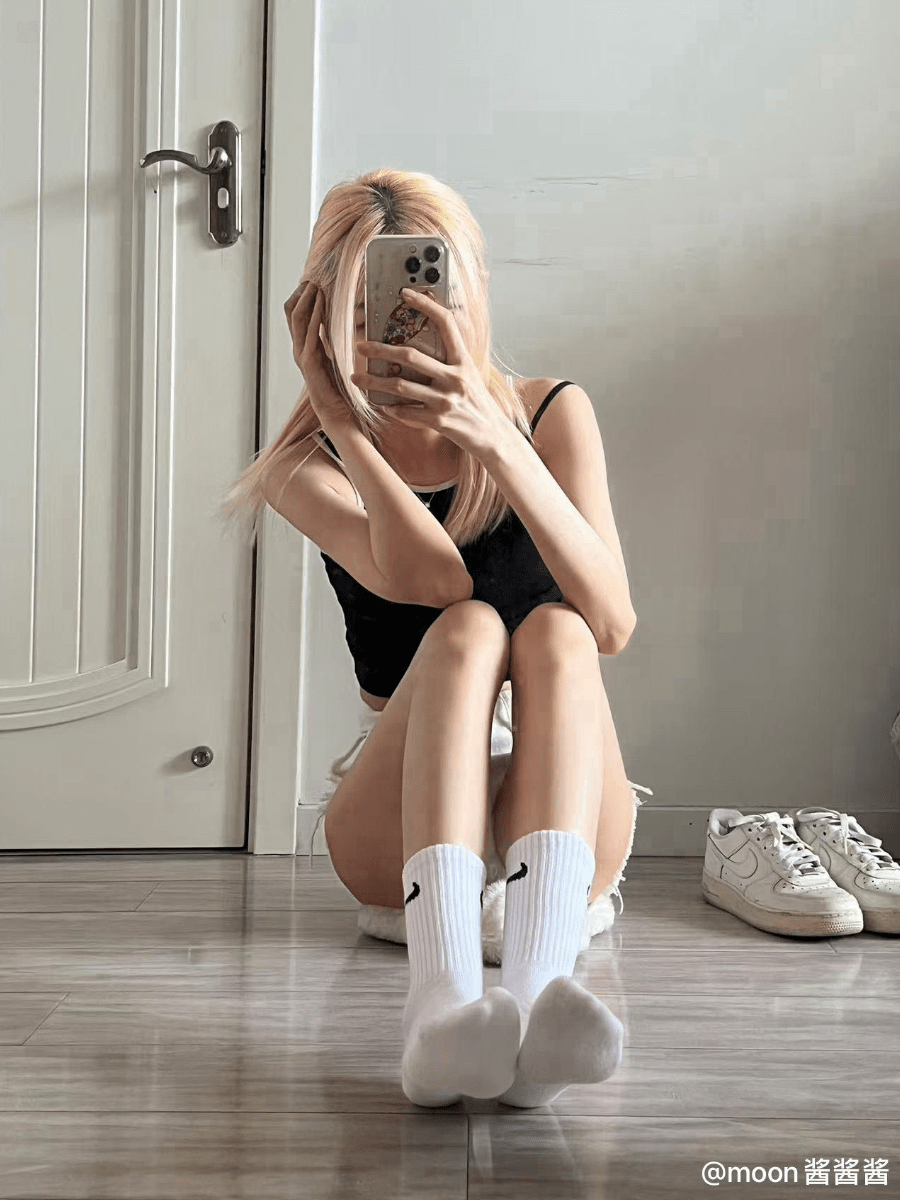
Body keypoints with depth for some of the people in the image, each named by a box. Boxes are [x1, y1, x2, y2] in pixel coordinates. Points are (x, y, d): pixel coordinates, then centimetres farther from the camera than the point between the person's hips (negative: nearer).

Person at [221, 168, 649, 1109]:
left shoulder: (551, 413, 3)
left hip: (555, 816, 1)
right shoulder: (308, 462, 2)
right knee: (467, 630, -29)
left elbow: (611, 625, -16)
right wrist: (338, 415, -18)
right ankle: (442, 1005, -51)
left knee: (552, 633, -29)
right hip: (399, 819, 0)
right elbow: (430, 580, -21)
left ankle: (536, 993, -51)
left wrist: (494, 440, -26)